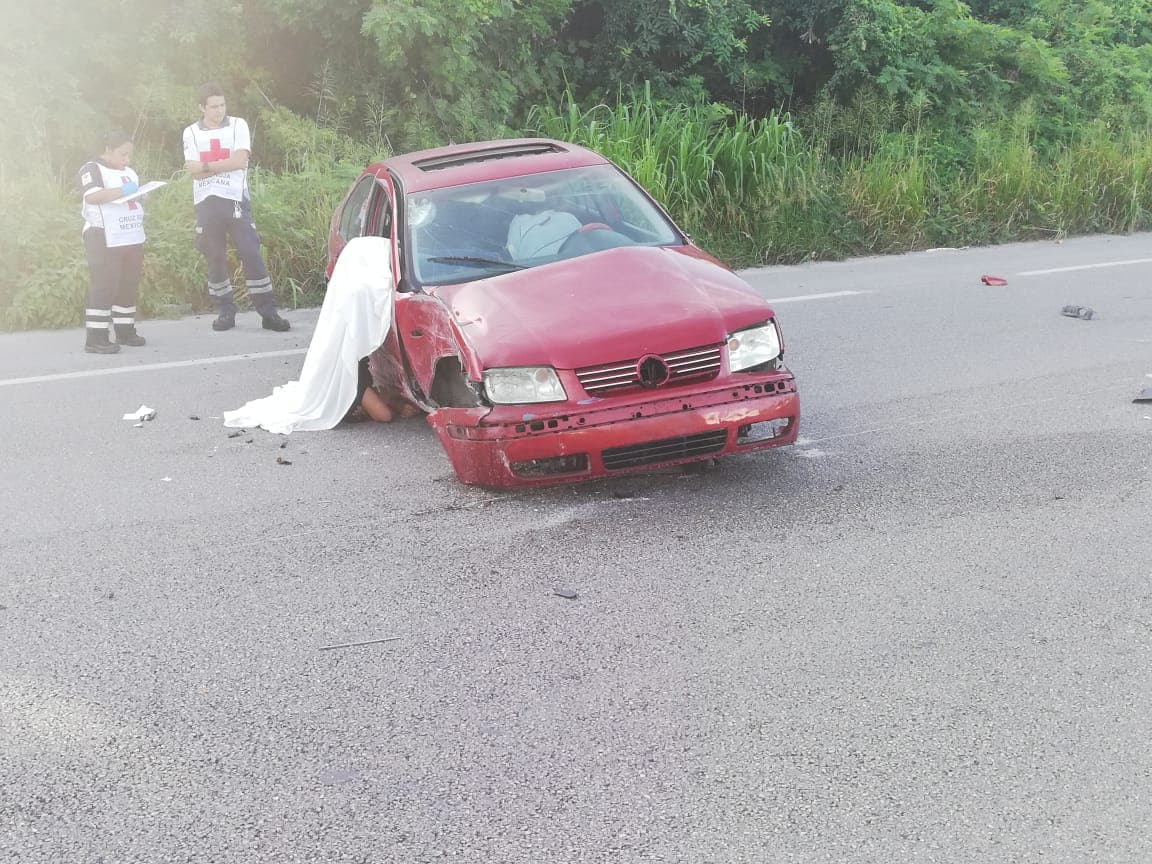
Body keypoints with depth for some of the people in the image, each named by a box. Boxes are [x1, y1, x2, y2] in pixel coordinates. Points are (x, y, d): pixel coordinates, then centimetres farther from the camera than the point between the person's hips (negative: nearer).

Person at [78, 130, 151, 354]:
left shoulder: (130, 173, 19)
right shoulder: (92, 169, -5)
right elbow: (92, 197, -22)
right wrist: (123, 191, -25)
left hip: (132, 238, 8)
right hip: (104, 240, -8)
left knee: (129, 285, 10)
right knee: (103, 286, -10)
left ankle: (125, 331, 19)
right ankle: (95, 337, -9)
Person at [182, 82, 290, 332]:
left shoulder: (237, 125, 5)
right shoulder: (191, 133, 8)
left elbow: (240, 161, -10)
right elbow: (194, 172, -4)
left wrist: (206, 166, -7)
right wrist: (226, 163, -8)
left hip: (235, 200, -2)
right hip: (206, 203, 2)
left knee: (251, 254, -6)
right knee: (214, 259, 5)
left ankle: (269, 312, -4)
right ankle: (225, 312, 14)